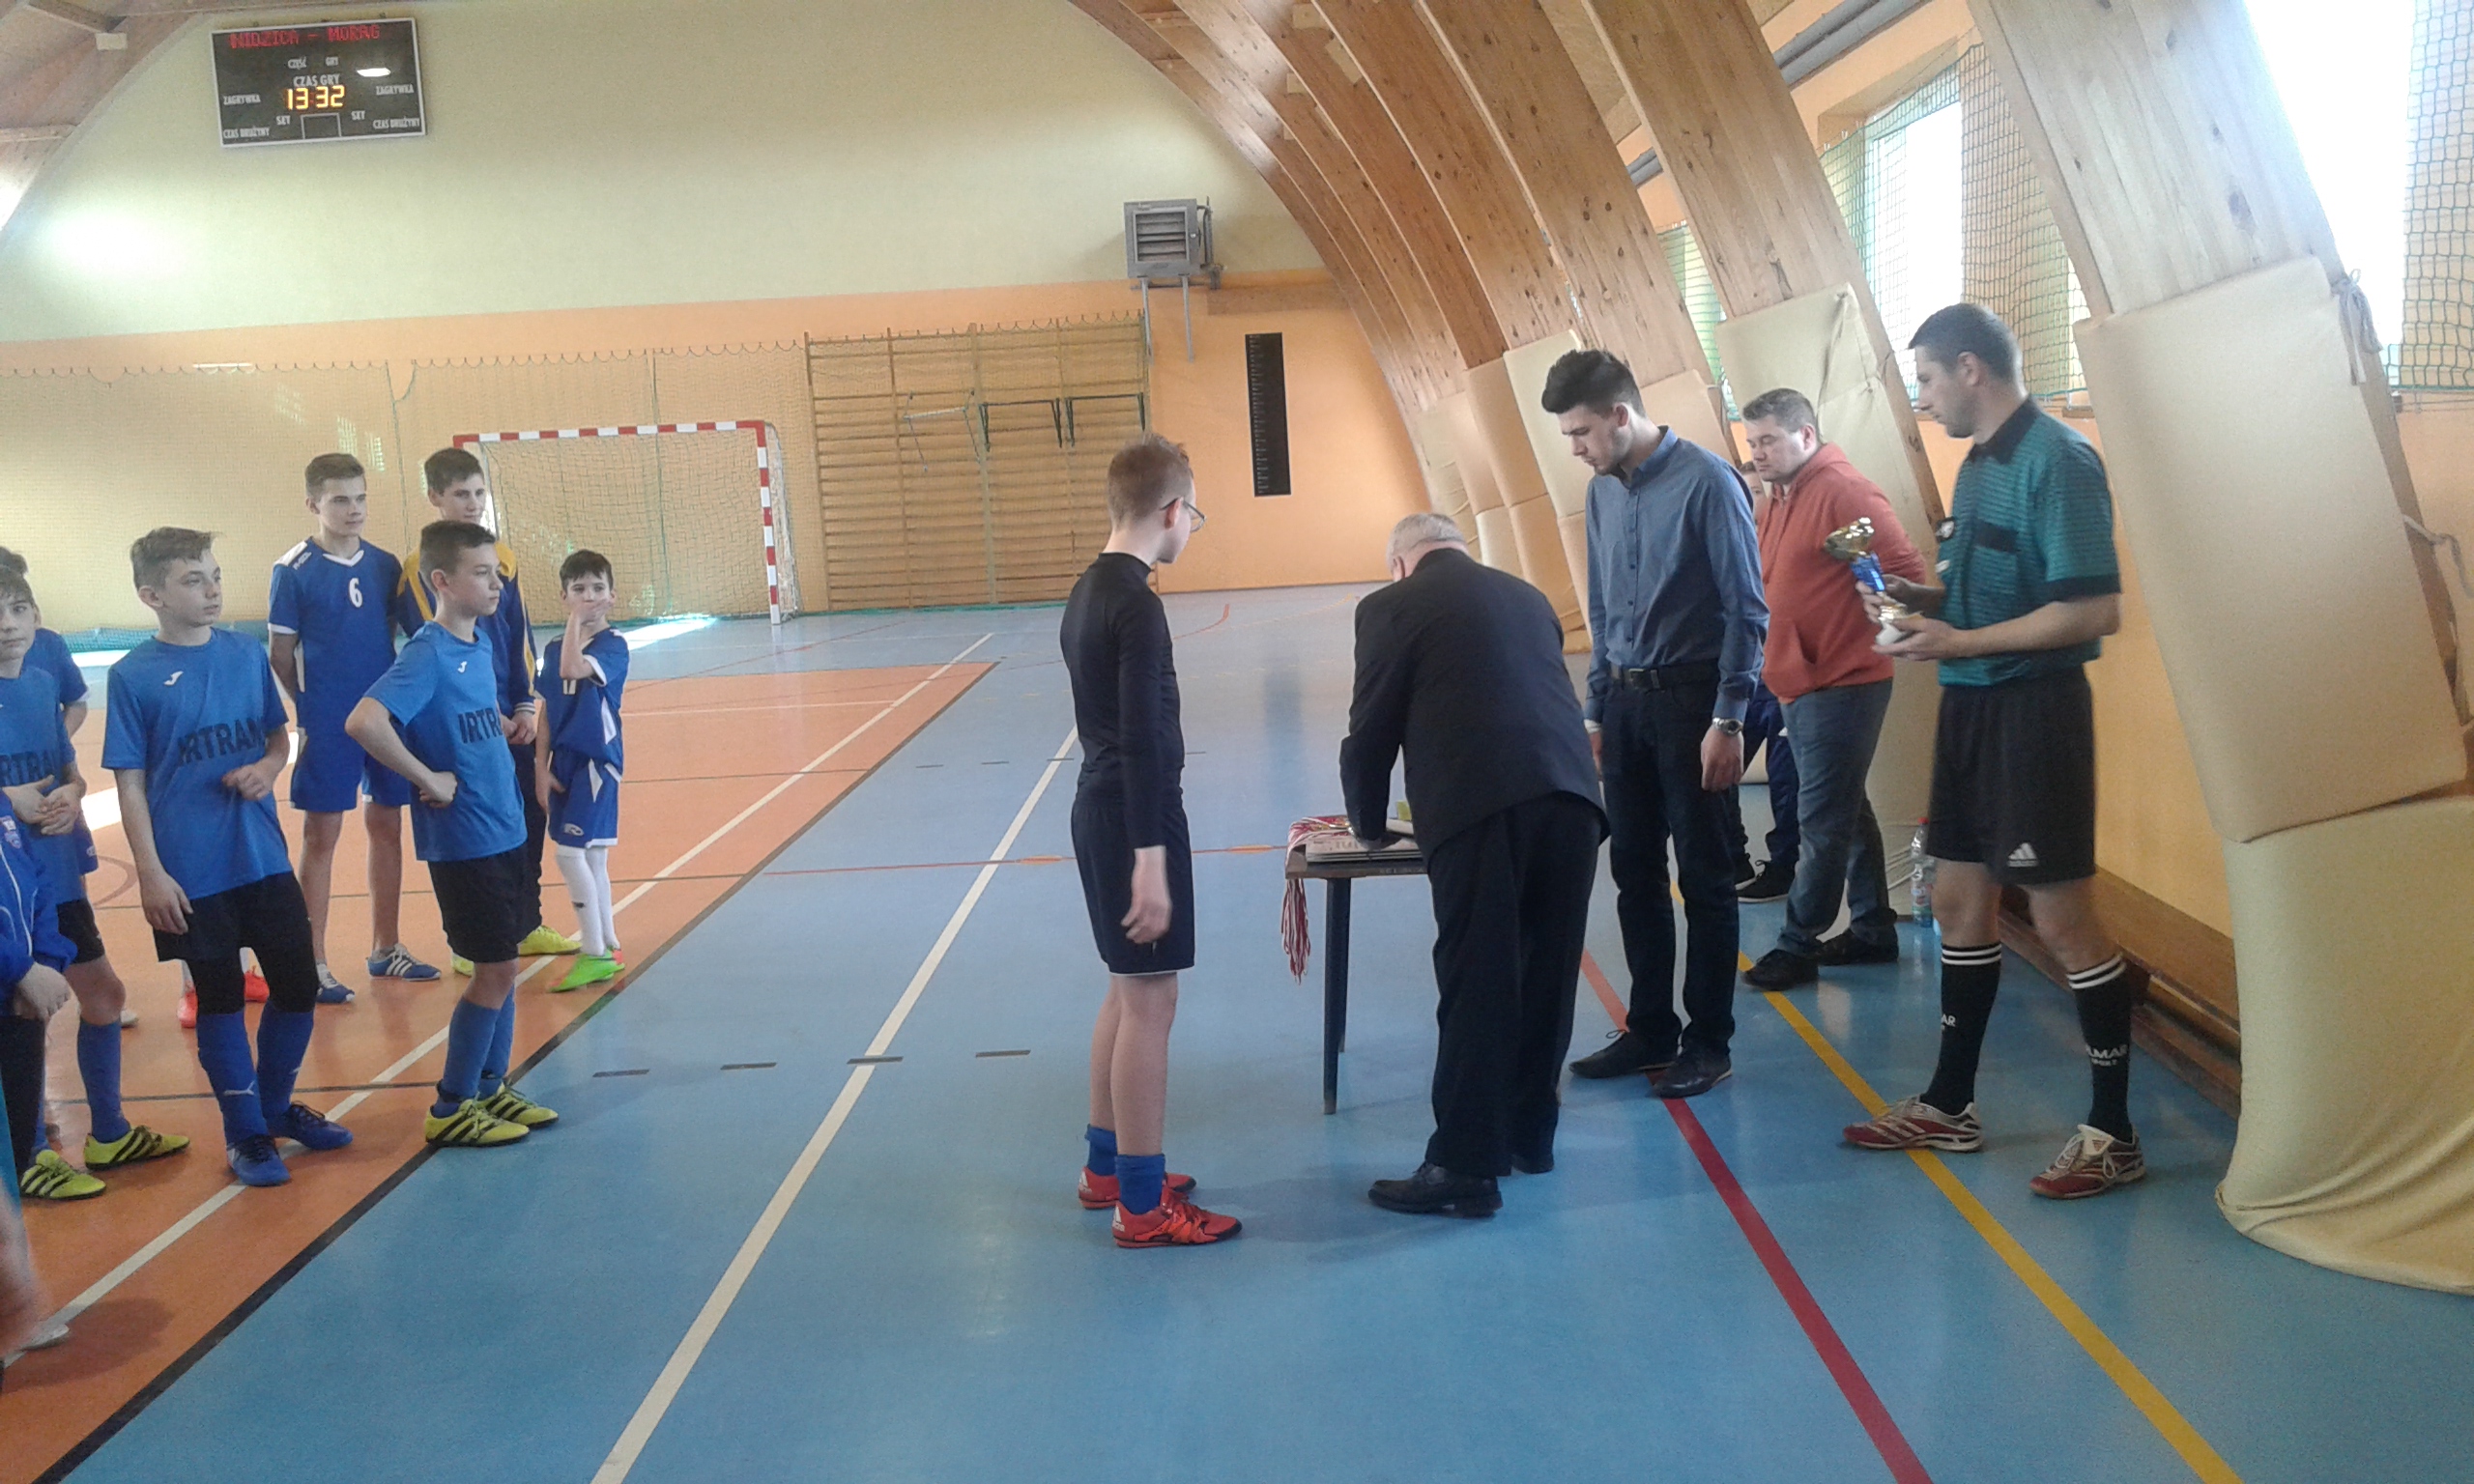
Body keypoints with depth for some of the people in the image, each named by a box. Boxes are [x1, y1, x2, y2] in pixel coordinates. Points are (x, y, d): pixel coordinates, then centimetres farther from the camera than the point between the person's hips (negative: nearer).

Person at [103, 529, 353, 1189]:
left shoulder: (248, 654, 2)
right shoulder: (133, 675, -8)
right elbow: (130, 784, -6)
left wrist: (268, 765, -9)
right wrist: (151, 874, -11)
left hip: (265, 859, 4)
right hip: (193, 874, -4)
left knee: (298, 987, 10)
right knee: (220, 1000, 8)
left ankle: (276, 1104, 33)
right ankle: (245, 1131, 24)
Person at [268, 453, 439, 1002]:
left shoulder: (384, 565, 5)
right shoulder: (293, 571, -7)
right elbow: (280, 653, -3)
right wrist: (311, 708, -5)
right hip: (327, 725, -5)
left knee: (386, 826, 12)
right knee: (321, 835, 3)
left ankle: (386, 948, 25)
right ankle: (313, 963, 12)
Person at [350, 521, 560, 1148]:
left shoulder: (480, 644, 8)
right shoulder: (427, 655, -18)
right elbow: (363, 723, -32)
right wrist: (428, 779, -23)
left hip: (505, 831, 8)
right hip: (463, 841, -8)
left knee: (502, 964, 14)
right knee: (495, 971, -2)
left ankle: (490, 1087, 27)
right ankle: (451, 1109, 10)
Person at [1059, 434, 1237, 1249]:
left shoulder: (1088, 592, 11)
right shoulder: (1136, 604, -19)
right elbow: (1140, 740, -23)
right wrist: (1151, 860, -23)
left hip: (1100, 808, 10)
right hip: (1134, 817, -10)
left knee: (1127, 992, 19)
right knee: (1149, 1002, -2)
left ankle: (1107, 1165, 31)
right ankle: (1143, 1205, 6)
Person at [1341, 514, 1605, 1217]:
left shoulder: (1392, 605, 10)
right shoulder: (1526, 595, 26)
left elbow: (1370, 729, 10)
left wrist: (1369, 825, 26)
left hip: (1480, 806, -5)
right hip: (1571, 796, 6)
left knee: (1475, 986, -1)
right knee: (1545, 975, 15)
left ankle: (1465, 1166, 3)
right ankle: (1529, 1132, 29)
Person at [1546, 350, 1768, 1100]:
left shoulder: (1705, 481, -13)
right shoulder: (1603, 491, 7)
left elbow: (1746, 610, -12)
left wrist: (1728, 721, -14)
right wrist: (1596, 709, 13)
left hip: (1690, 702, -6)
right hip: (1626, 703, 7)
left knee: (1704, 880, 3)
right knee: (1635, 874, 12)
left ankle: (1709, 1043, 14)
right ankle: (1651, 1029, 24)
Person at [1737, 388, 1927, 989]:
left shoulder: (1844, 492, -14)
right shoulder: (1778, 501, 13)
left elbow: (1906, 570, -17)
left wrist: (1873, 634, -12)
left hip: (1842, 685, -9)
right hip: (1801, 686, 9)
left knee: (1824, 823, -3)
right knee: (1846, 813, 17)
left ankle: (1798, 945, 4)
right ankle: (1874, 929, 27)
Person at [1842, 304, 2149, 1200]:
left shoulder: (2056, 461, -17)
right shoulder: (1979, 463, 11)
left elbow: (2093, 610, -22)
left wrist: (1959, 642, -19)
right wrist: (1925, 598, 2)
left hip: (2033, 710, -9)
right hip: (1970, 704, 9)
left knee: (2062, 918, -1)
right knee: (1959, 903, 14)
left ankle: (2112, 1133, 12)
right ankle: (1948, 1106, 27)